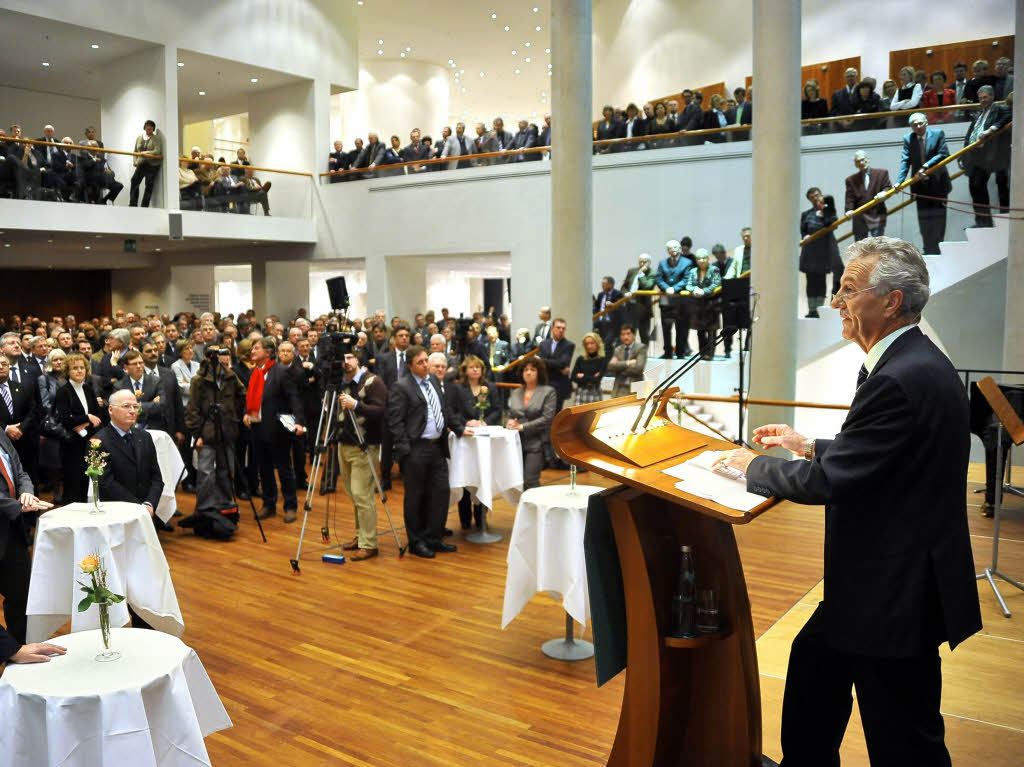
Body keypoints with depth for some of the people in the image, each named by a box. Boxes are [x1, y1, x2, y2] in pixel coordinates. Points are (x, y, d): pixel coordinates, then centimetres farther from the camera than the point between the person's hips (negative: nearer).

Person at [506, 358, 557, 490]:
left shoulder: (548, 392, 2)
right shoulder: (515, 393, 18)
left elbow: (547, 418, -8)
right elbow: (510, 414, 19)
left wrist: (523, 427, -12)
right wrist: (509, 422, -6)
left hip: (536, 444, -5)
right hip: (516, 443, 5)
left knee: (530, 481, -14)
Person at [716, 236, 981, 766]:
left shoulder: (903, 378, -25)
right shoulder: (912, 362, 7)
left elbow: (829, 480, -24)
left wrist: (751, 467, -9)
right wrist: (810, 446, 12)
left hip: (897, 591, -10)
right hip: (884, 578, 11)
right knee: (812, 662, 24)